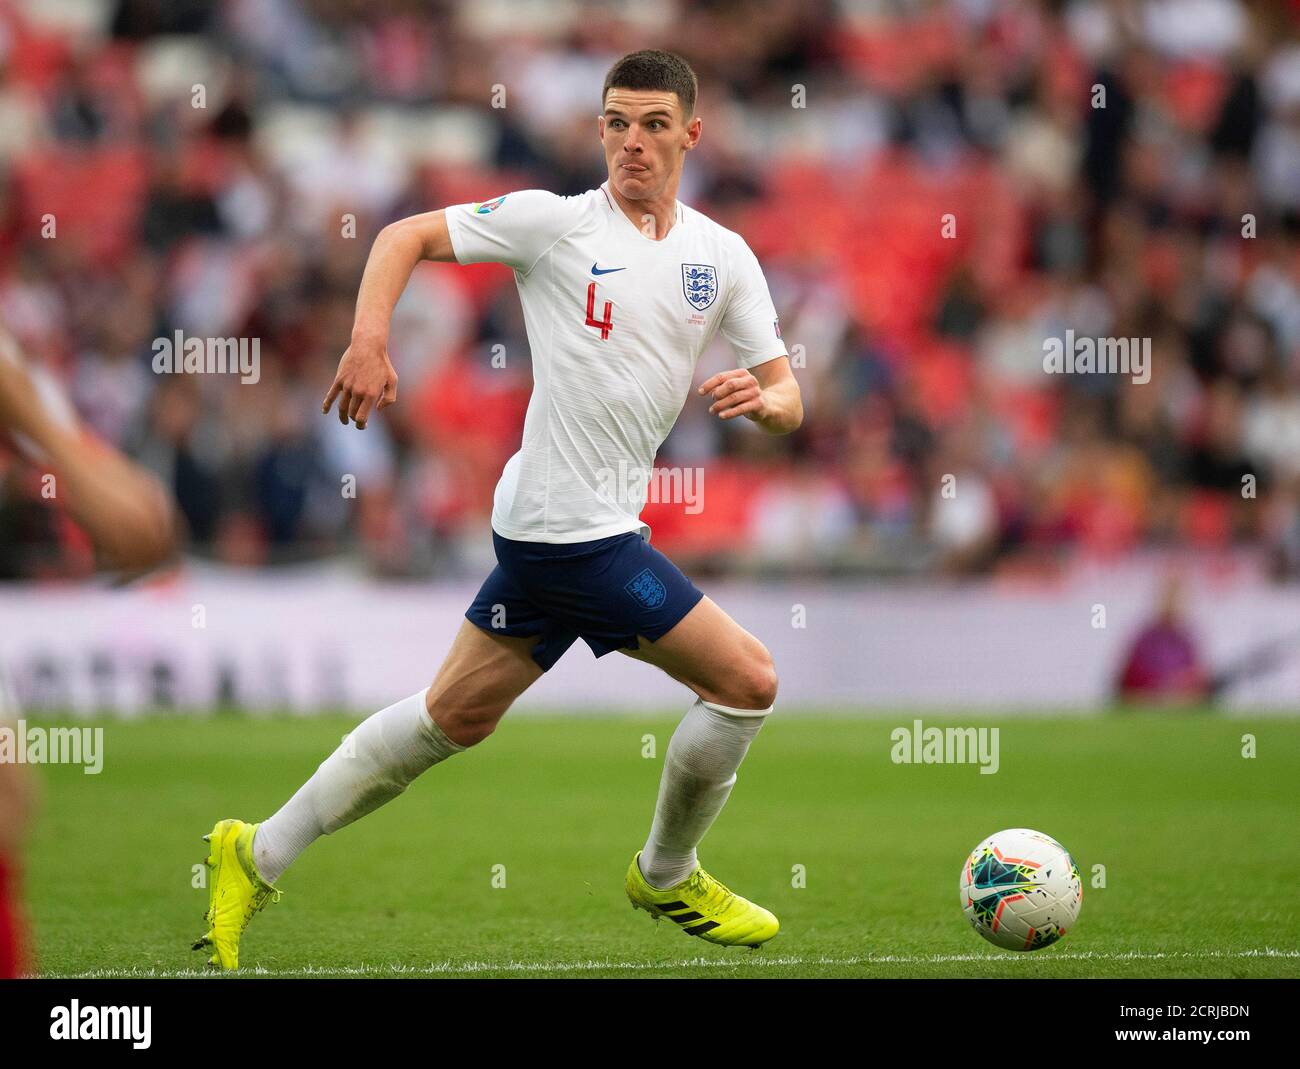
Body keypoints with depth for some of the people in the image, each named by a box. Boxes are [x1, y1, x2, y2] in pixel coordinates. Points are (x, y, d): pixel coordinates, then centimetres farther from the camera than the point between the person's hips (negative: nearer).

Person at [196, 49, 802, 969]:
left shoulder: (725, 256, 9)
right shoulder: (555, 222, -7)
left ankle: (258, 857, 23)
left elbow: (787, 398, 10)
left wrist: (762, 400, -14)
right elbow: (405, 237, -1)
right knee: (746, 682, -5)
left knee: (458, 716, 14)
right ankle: (666, 876, 17)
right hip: (575, 527, -7)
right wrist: (369, 342, -16)